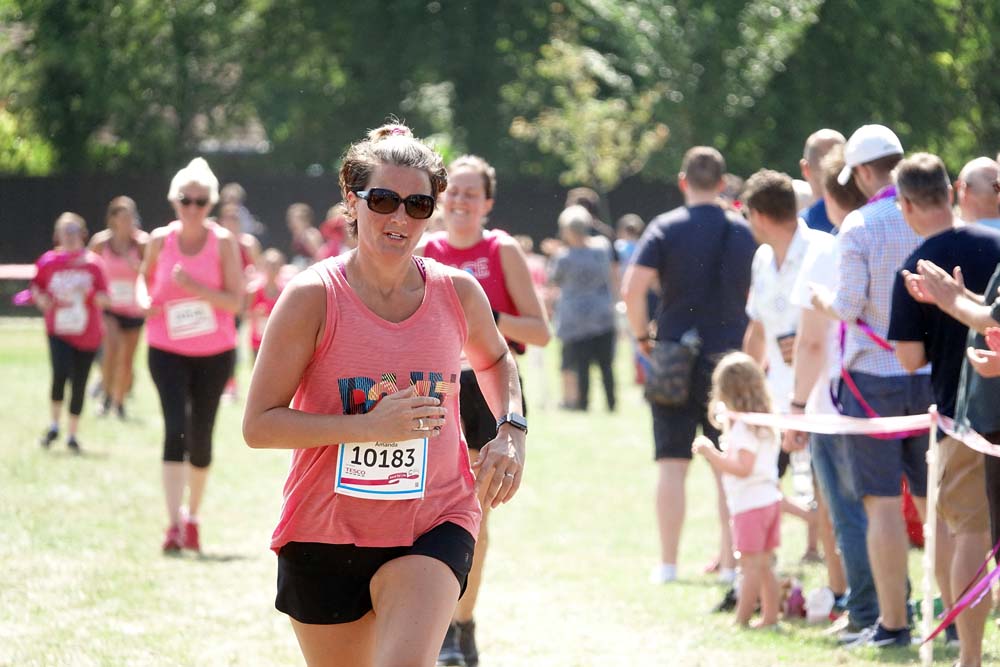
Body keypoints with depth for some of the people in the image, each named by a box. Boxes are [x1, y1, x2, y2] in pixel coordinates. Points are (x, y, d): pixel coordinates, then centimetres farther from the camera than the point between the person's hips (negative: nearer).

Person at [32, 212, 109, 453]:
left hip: (87, 335, 1)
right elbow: (35, 286, 12)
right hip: (59, 331, -1)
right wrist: (41, 299, -8)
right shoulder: (48, 261, -3)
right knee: (60, 374, -21)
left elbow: (105, 299, -3)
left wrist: (91, 293, -24)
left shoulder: (92, 263, -4)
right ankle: (54, 426, 0)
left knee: (79, 384, 5)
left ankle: (72, 434, 21)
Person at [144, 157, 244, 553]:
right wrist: (147, 302, -5)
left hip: (214, 353, 0)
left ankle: (192, 517, 28)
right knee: (176, 428, -16)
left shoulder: (223, 243, -8)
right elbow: (146, 278, 17)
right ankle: (174, 524, -20)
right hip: (168, 351, 0)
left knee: (200, 436, 8)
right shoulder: (160, 241, -2)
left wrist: (195, 287, -27)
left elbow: (236, 301, -13)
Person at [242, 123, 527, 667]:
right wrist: (369, 425, -23)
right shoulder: (312, 297, -10)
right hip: (326, 534, -1)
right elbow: (258, 425, -13)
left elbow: (495, 360, 24)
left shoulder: (458, 292, 1)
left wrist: (511, 430, 5)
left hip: (434, 525, 1)